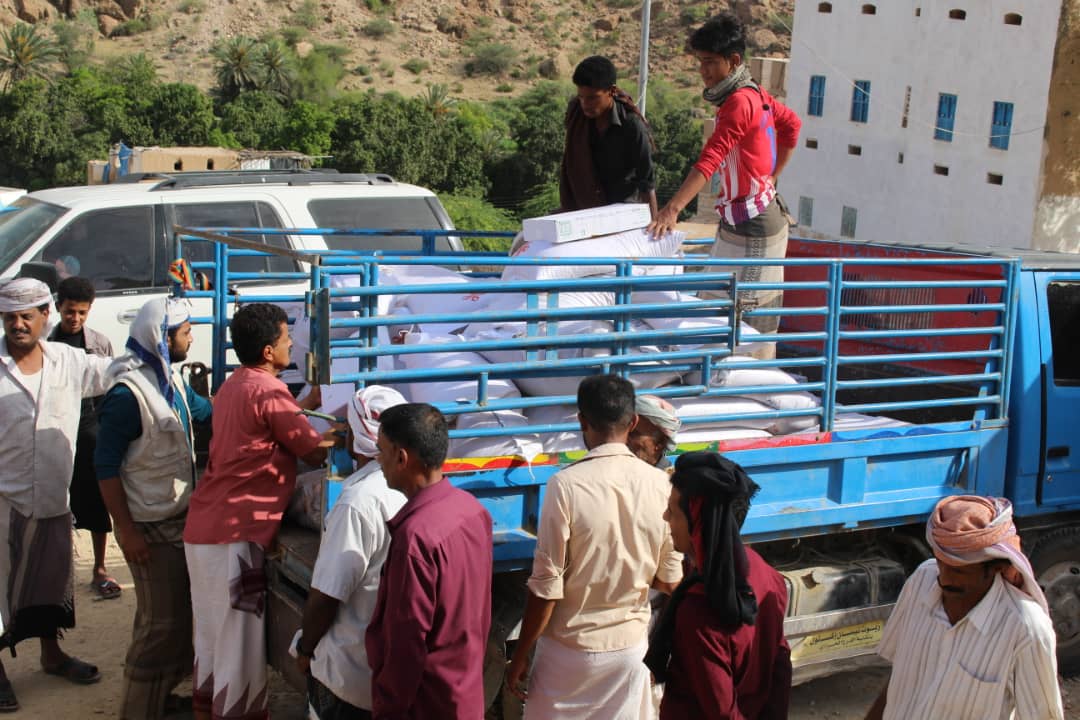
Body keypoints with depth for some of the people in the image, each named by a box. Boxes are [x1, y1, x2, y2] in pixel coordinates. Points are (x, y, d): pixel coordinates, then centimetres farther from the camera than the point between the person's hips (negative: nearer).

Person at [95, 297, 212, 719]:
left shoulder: (171, 380, 6)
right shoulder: (128, 393, -21)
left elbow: (208, 412, 22)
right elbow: (106, 466, -19)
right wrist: (126, 531, -20)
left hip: (179, 516, 9)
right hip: (150, 526, -9)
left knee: (175, 613, 19)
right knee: (161, 622, -5)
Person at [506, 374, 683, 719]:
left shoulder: (566, 485, -19)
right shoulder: (661, 484, -8)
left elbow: (547, 587, -17)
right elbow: (670, 580, 0)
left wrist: (519, 656, -6)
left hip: (570, 646, -3)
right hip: (630, 644, 3)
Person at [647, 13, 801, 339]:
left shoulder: (739, 102, -20)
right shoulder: (753, 94, 8)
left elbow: (710, 159, -31)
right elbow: (792, 124, 24)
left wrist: (672, 209, -38)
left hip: (754, 226, -10)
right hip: (736, 223, 10)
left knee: (753, 316, -3)